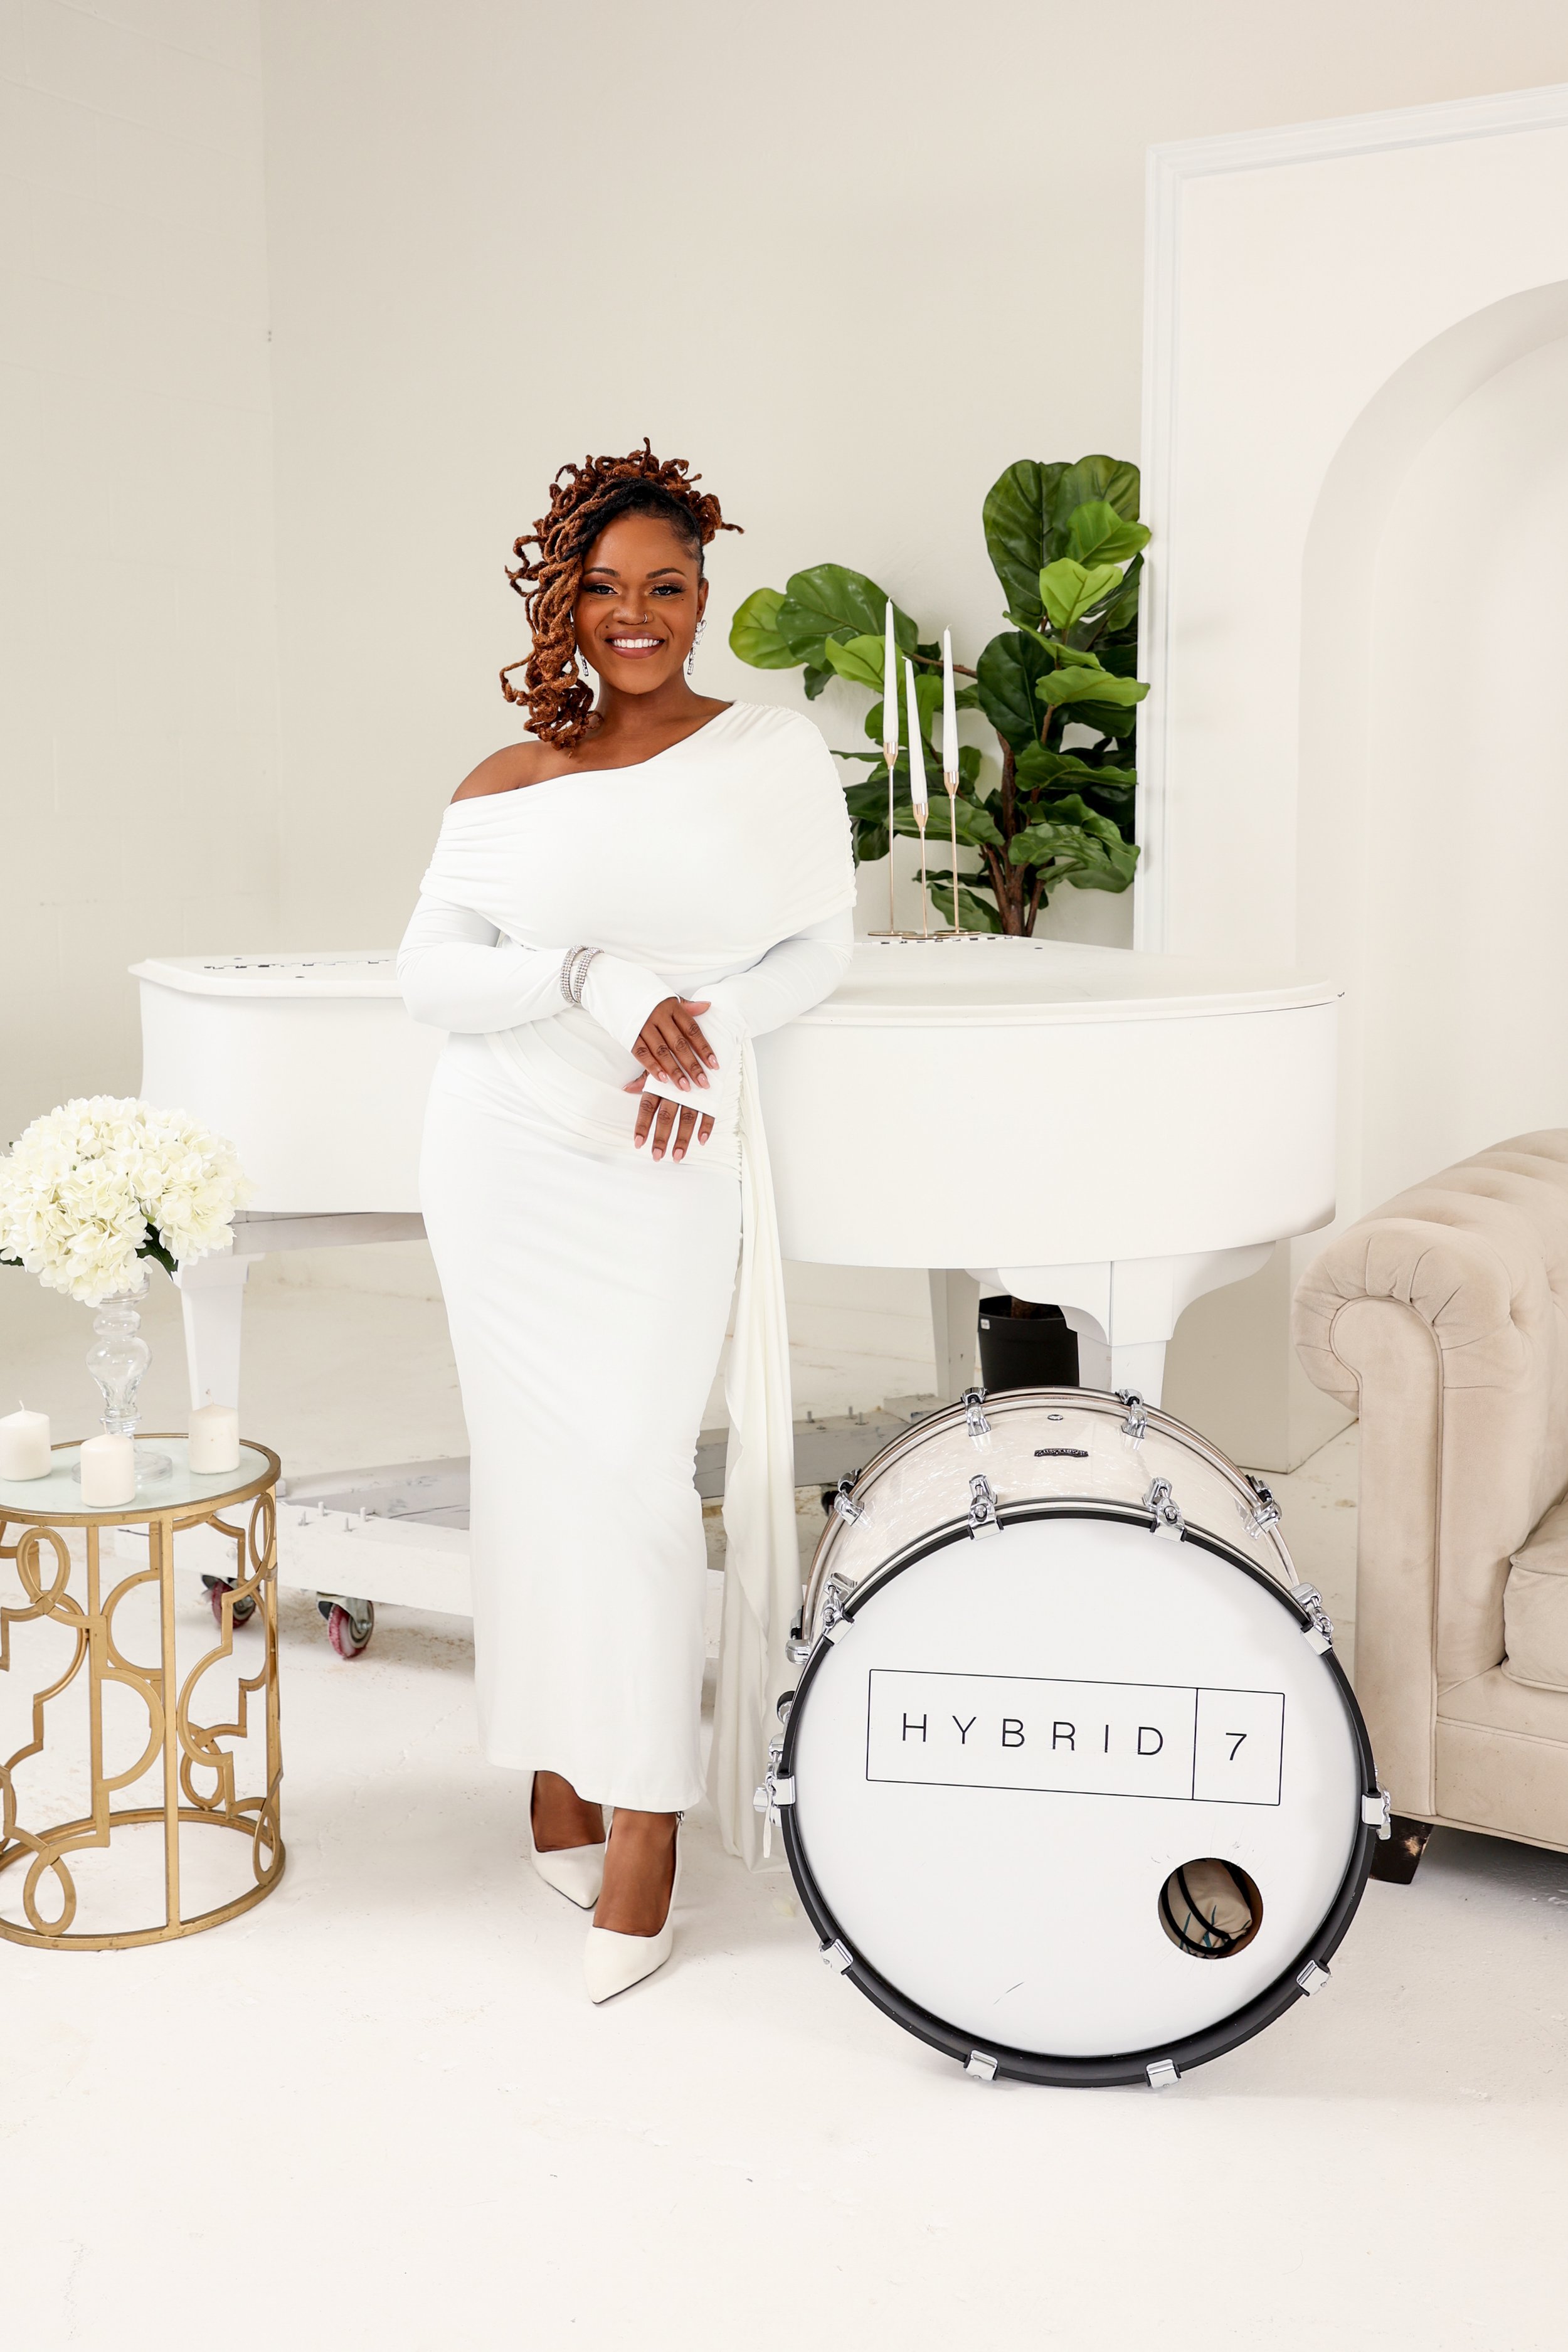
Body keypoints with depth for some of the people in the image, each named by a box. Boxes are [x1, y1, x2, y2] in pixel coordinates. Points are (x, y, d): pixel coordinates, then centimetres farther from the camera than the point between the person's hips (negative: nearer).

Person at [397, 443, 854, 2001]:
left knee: (632, 1472, -7)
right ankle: (556, 1775, 21)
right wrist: (592, 978, -19)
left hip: (666, 1169, -2)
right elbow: (427, 971, -4)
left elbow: (819, 949, 5)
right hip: (505, 1160, 2)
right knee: (532, 1462, 6)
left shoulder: (776, 756, 2)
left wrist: (706, 1024, -12)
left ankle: (645, 1828, 3)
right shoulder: (507, 787, 3)